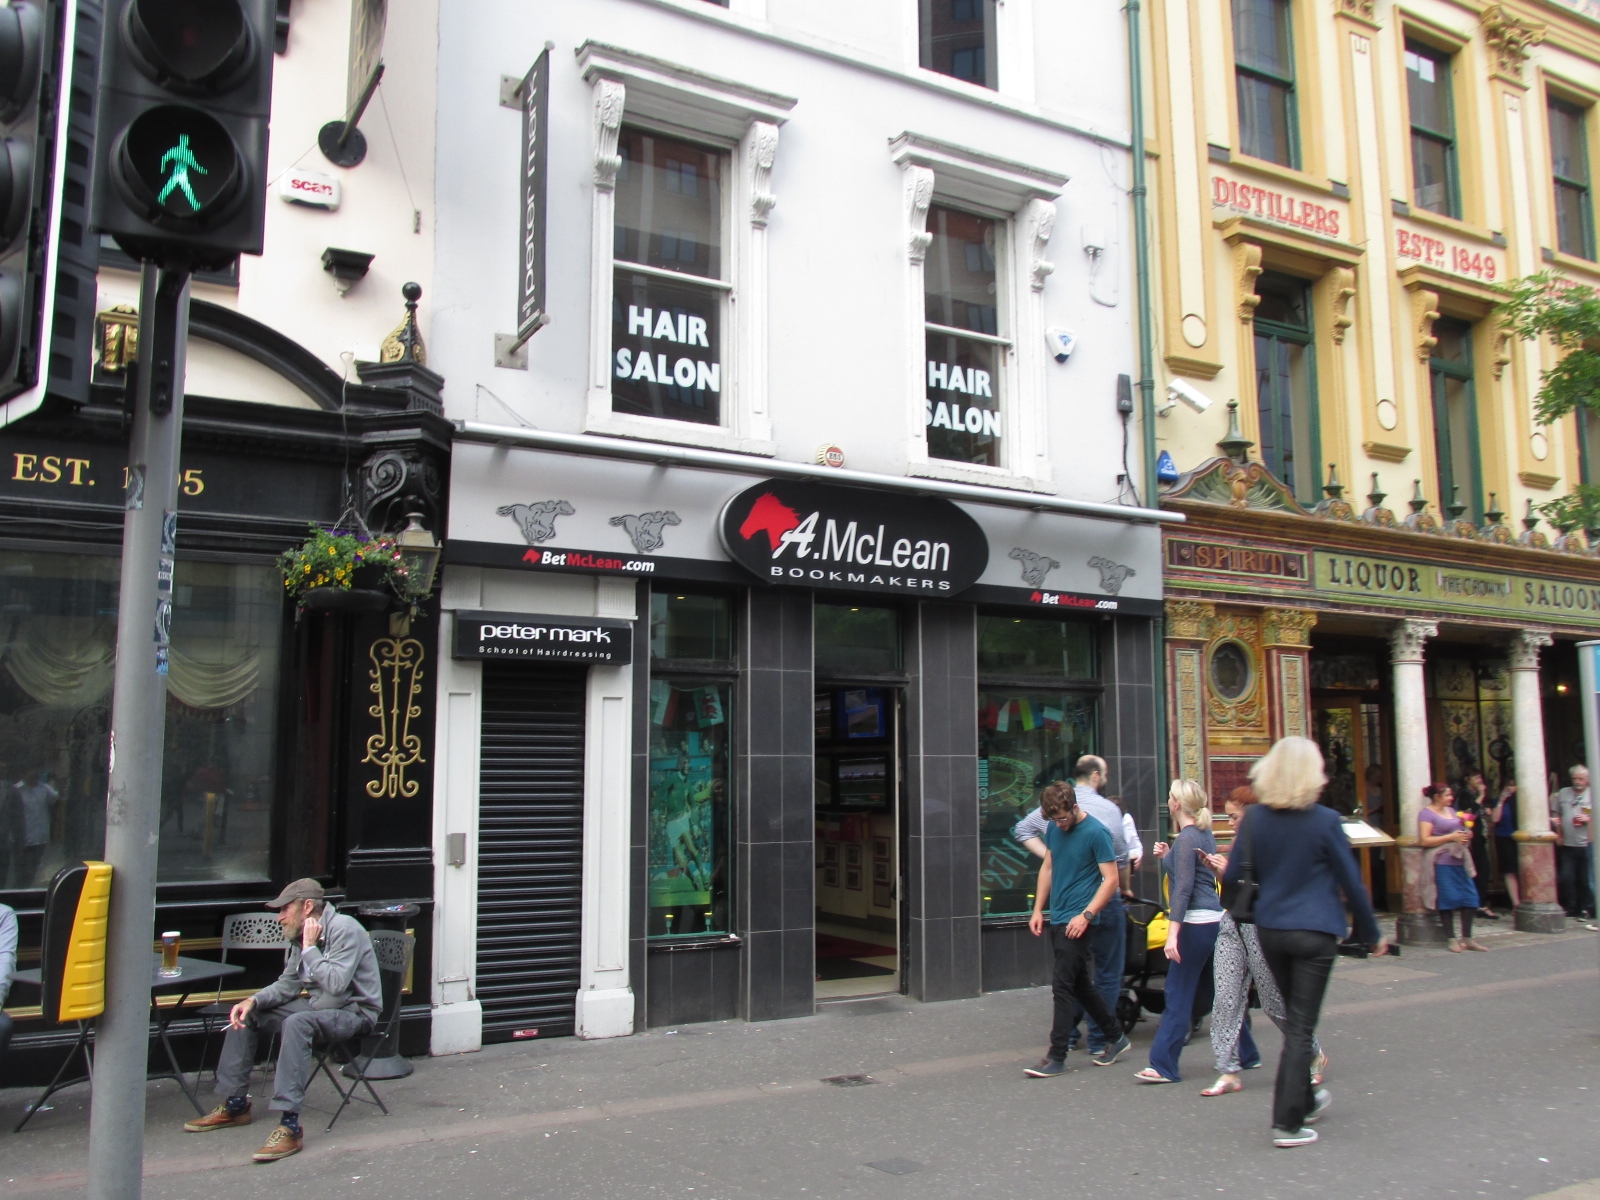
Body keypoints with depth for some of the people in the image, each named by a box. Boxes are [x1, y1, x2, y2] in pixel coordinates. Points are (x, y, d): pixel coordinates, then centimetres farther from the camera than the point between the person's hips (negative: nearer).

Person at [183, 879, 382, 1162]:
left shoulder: (344, 929, -20)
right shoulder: (302, 936, 6)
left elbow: (336, 984, -31)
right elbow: (287, 985, 12)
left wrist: (310, 948, -23)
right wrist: (253, 1001, -4)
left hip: (355, 1012, -10)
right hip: (318, 1006, 10)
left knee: (297, 1022, -37)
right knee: (244, 1015, 8)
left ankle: (290, 1126, -36)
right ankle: (235, 1104, 15)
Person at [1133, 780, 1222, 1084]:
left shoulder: (1186, 838, -14)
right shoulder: (1205, 834, 13)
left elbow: (1184, 888, -21)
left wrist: (1172, 934, -24)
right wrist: (1168, 858, 10)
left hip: (1196, 922, -9)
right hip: (1215, 919, 9)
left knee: (1178, 994, -6)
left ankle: (1164, 1066, -4)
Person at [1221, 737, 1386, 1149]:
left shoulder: (1254, 819, -3)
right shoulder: (1324, 821, -12)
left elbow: (1233, 875, 1)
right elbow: (1351, 882, -4)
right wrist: (1371, 934, 8)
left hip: (1269, 931, 4)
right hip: (1314, 932, -4)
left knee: (1295, 1018, 22)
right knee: (1301, 1026, 1)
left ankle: (1304, 1099, 37)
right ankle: (1288, 1123, 1)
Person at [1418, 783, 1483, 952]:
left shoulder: (1451, 810, 19)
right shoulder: (1427, 814, -5)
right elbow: (1424, 840, -14)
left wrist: (1466, 834, 9)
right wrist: (1451, 837, -15)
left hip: (1459, 860, 8)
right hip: (1442, 862, -8)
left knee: (1470, 896, 2)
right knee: (1448, 899, -6)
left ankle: (1467, 938, 11)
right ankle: (1451, 939, 4)